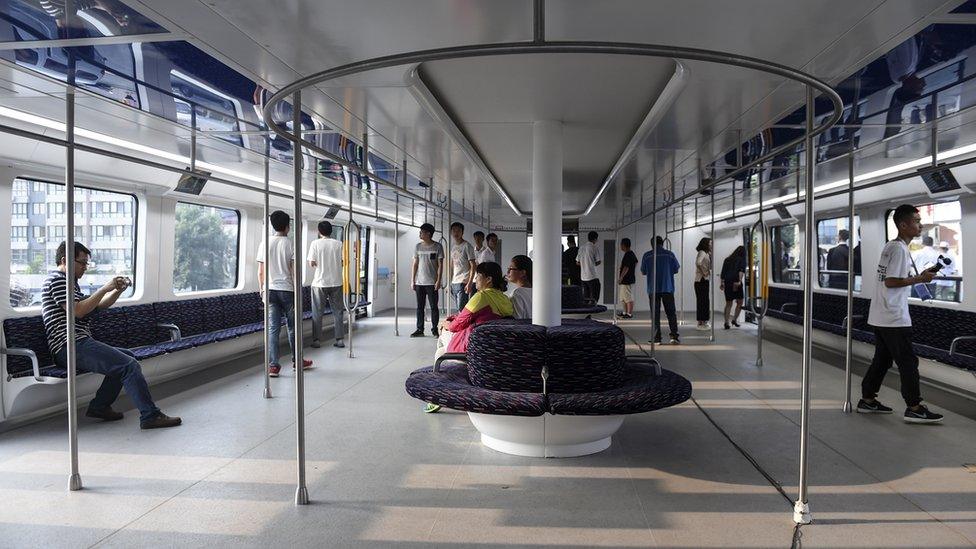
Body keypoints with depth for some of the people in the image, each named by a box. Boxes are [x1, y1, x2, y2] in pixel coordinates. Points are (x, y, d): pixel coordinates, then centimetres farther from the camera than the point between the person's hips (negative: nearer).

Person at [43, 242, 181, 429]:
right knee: (129, 365, -19)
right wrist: (104, 289, -13)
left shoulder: (68, 282, 27)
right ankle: (150, 416, -18)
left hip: (79, 345, 11)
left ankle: (99, 406, 10)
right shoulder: (57, 279, -5)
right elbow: (78, 311, -17)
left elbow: (98, 306, 25)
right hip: (72, 346, -11)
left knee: (128, 357, 13)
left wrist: (118, 290, 8)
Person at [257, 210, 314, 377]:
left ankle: (273, 366, 1)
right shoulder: (291, 244, -6)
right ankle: (297, 361, 25)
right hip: (287, 290, -2)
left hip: (270, 290, 2)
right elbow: (294, 272, -7)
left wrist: (262, 289, 14)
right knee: (292, 327, 12)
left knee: (272, 328, 3)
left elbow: (260, 272, 2)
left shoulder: (264, 244, 2)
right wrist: (297, 292, -1)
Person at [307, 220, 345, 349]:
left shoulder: (315, 243, -5)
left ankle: (316, 340, 10)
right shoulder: (339, 244, 0)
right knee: (337, 311, 10)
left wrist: (319, 264, 11)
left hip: (319, 283, -2)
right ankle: (339, 339, 9)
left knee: (317, 313, 7)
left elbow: (312, 263, -9)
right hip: (336, 282, 2)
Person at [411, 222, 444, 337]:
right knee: (419, 307, 7)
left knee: (433, 307, 1)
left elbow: (440, 265, -3)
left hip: (432, 283, -4)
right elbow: (415, 264, 11)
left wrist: (438, 281, -11)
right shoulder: (418, 246, 9)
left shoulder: (437, 246, -2)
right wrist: (412, 280, 5)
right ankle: (420, 329, 14)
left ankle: (434, 329, 10)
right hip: (419, 282, 4)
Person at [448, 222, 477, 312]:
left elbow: (473, 266, -11)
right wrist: (450, 282, 15)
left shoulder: (467, 246, -7)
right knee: (458, 309, 9)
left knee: (461, 309, -11)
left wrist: (469, 283, -19)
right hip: (454, 283, 7)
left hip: (463, 282, -7)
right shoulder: (453, 248, 16)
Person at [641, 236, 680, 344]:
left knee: (655, 314, 4)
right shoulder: (669, 254, -1)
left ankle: (657, 338, 2)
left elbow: (643, 272, 7)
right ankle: (674, 336, -2)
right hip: (668, 288, 0)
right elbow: (677, 269, 7)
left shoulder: (647, 255, -1)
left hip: (653, 289, 0)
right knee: (671, 313, 7)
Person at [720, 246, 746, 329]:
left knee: (728, 303, 8)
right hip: (736, 283, -4)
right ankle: (734, 319, 3)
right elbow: (741, 271, -12)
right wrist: (740, 281, -22)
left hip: (727, 283, 4)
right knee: (739, 302, 12)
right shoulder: (742, 260, 4)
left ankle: (726, 322, 1)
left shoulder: (727, 260, 15)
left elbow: (723, 272, 10)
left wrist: (722, 283, 12)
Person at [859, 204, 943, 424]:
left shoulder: (890, 246, 15)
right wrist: (920, 279, -13)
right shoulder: (900, 249, -15)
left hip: (880, 317, 10)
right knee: (908, 362, -3)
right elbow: (891, 281, -20)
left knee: (882, 359, 15)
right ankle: (914, 408, 3)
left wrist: (918, 276, 14)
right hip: (894, 319, -10)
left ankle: (867, 400, 21)